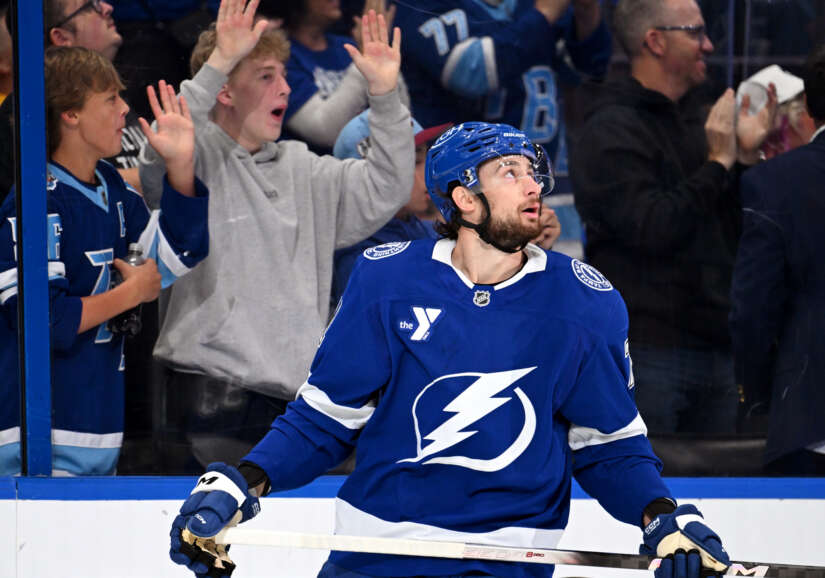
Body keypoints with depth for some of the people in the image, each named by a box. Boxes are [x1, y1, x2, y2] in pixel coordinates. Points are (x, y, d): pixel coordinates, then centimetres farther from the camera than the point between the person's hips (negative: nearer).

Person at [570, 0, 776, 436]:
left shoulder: (695, 122, 18)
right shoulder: (610, 131, -7)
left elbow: (737, 230, 18)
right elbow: (652, 228, -20)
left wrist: (747, 158, 4)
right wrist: (719, 163, -12)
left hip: (715, 349, 8)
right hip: (646, 351, -8)